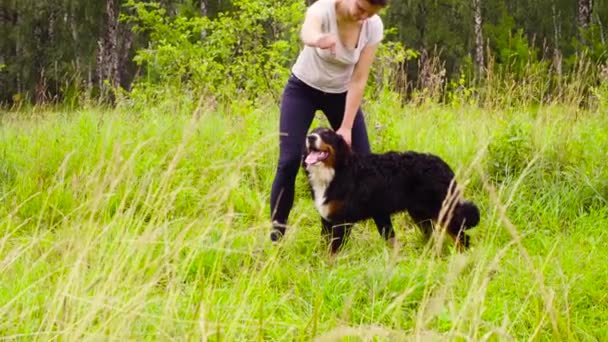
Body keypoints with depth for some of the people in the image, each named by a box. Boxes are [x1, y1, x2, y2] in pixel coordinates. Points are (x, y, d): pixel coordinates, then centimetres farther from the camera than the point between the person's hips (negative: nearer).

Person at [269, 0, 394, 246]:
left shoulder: (374, 27, -20)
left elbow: (359, 79, -17)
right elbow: (307, 32, -56)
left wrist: (346, 127, -22)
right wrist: (319, 40, -81)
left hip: (341, 93, 3)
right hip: (303, 88, -3)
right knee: (289, 160, -15)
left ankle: (388, 235, 9)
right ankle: (275, 237, -7)